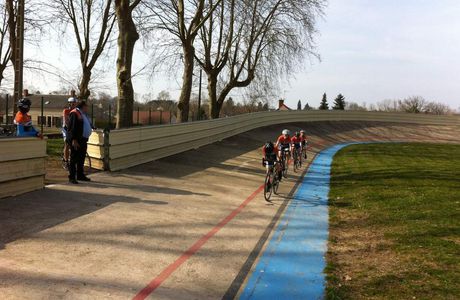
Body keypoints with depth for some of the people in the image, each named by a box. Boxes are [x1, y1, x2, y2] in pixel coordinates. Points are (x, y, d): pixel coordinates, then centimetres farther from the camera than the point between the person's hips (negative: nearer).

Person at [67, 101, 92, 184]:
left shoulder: (83, 114, 19)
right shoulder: (74, 113, -11)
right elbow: (72, 127, -18)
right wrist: (74, 140, -24)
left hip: (83, 140, 10)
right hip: (76, 140, -10)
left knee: (81, 158, 15)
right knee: (74, 159, -6)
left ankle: (80, 175, 24)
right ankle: (72, 177, -2)